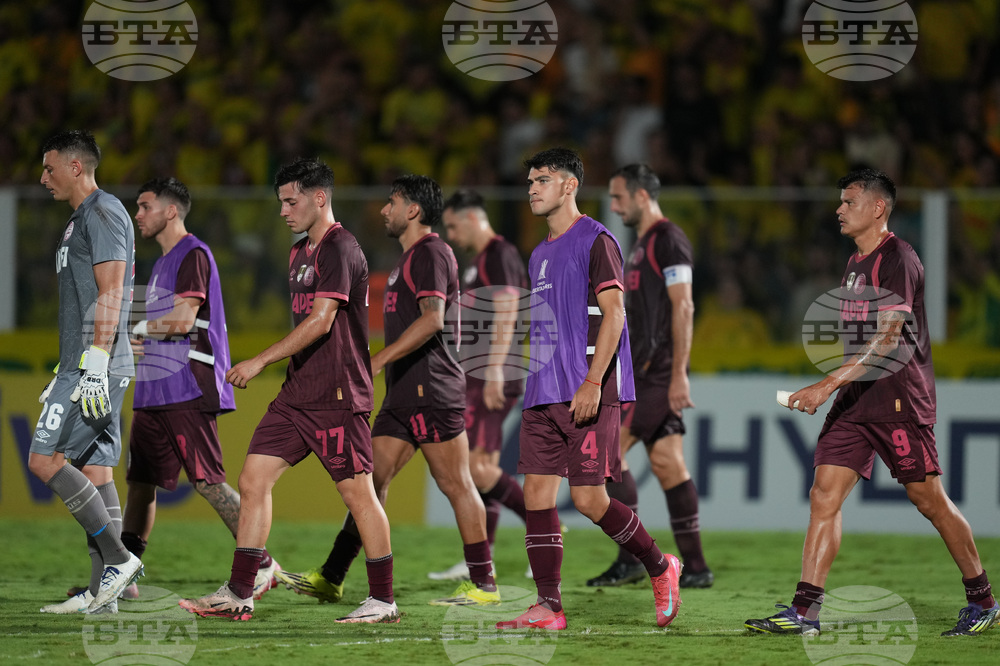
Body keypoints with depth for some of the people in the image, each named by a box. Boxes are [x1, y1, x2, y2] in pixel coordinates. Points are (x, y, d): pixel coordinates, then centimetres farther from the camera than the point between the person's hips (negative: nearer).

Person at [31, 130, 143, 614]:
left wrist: (93, 368, -23)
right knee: (94, 471, 6)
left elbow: (110, 295, -18)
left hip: (97, 368, -10)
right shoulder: (81, 220, 22)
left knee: (44, 459, -12)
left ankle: (118, 558, -13)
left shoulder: (103, 214, -9)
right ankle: (103, 590, 4)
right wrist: (64, 374, 26)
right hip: (86, 368, 10)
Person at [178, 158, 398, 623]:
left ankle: (383, 601, 4)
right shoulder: (300, 253, 18)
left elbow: (320, 321, -20)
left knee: (357, 492, -4)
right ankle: (238, 594, 3)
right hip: (297, 393, 10)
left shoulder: (339, 250, -13)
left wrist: (260, 361, -20)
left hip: (336, 396, -10)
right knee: (252, 481, 2)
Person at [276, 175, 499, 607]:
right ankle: (330, 580, 7)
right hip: (404, 394, 10)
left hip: (431, 391, -10)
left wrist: (379, 360, -24)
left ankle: (484, 584, -2)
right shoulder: (410, 257, 21)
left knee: (455, 484, -6)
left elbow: (432, 319, -22)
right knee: (371, 480, 7)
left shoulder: (431, 253, -10)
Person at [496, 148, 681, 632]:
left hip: (587, 394, -8)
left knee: (588, 497, -9)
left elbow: (613, 313, -14)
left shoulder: (595, 241, -6)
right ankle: (548, 608, -1)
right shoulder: (540, 254, 20)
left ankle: (661, 568, 12)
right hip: (542, 393, 8)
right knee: (536, 495, -1)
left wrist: (592, 383, -21)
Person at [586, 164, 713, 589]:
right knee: (666, 462, 6)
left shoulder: (668, 240, -10)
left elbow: (682, 307, -17)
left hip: (660, 371, -10)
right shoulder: (643, 244, 20)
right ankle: (695, 566, 4)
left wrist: (678, 374, -22)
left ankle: (630, 558, -10)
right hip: (644, 370, 10)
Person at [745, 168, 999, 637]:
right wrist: (836, 389, 21)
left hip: (900, 398, -8)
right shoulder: (856, 263, 16)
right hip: (855, 398, 8)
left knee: (928, 500, -2)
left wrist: (827, 385, -27)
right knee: (824, 495, -4)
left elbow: (887, 343, -21)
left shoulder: (897, 260, -13)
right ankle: (804, 611, -8)